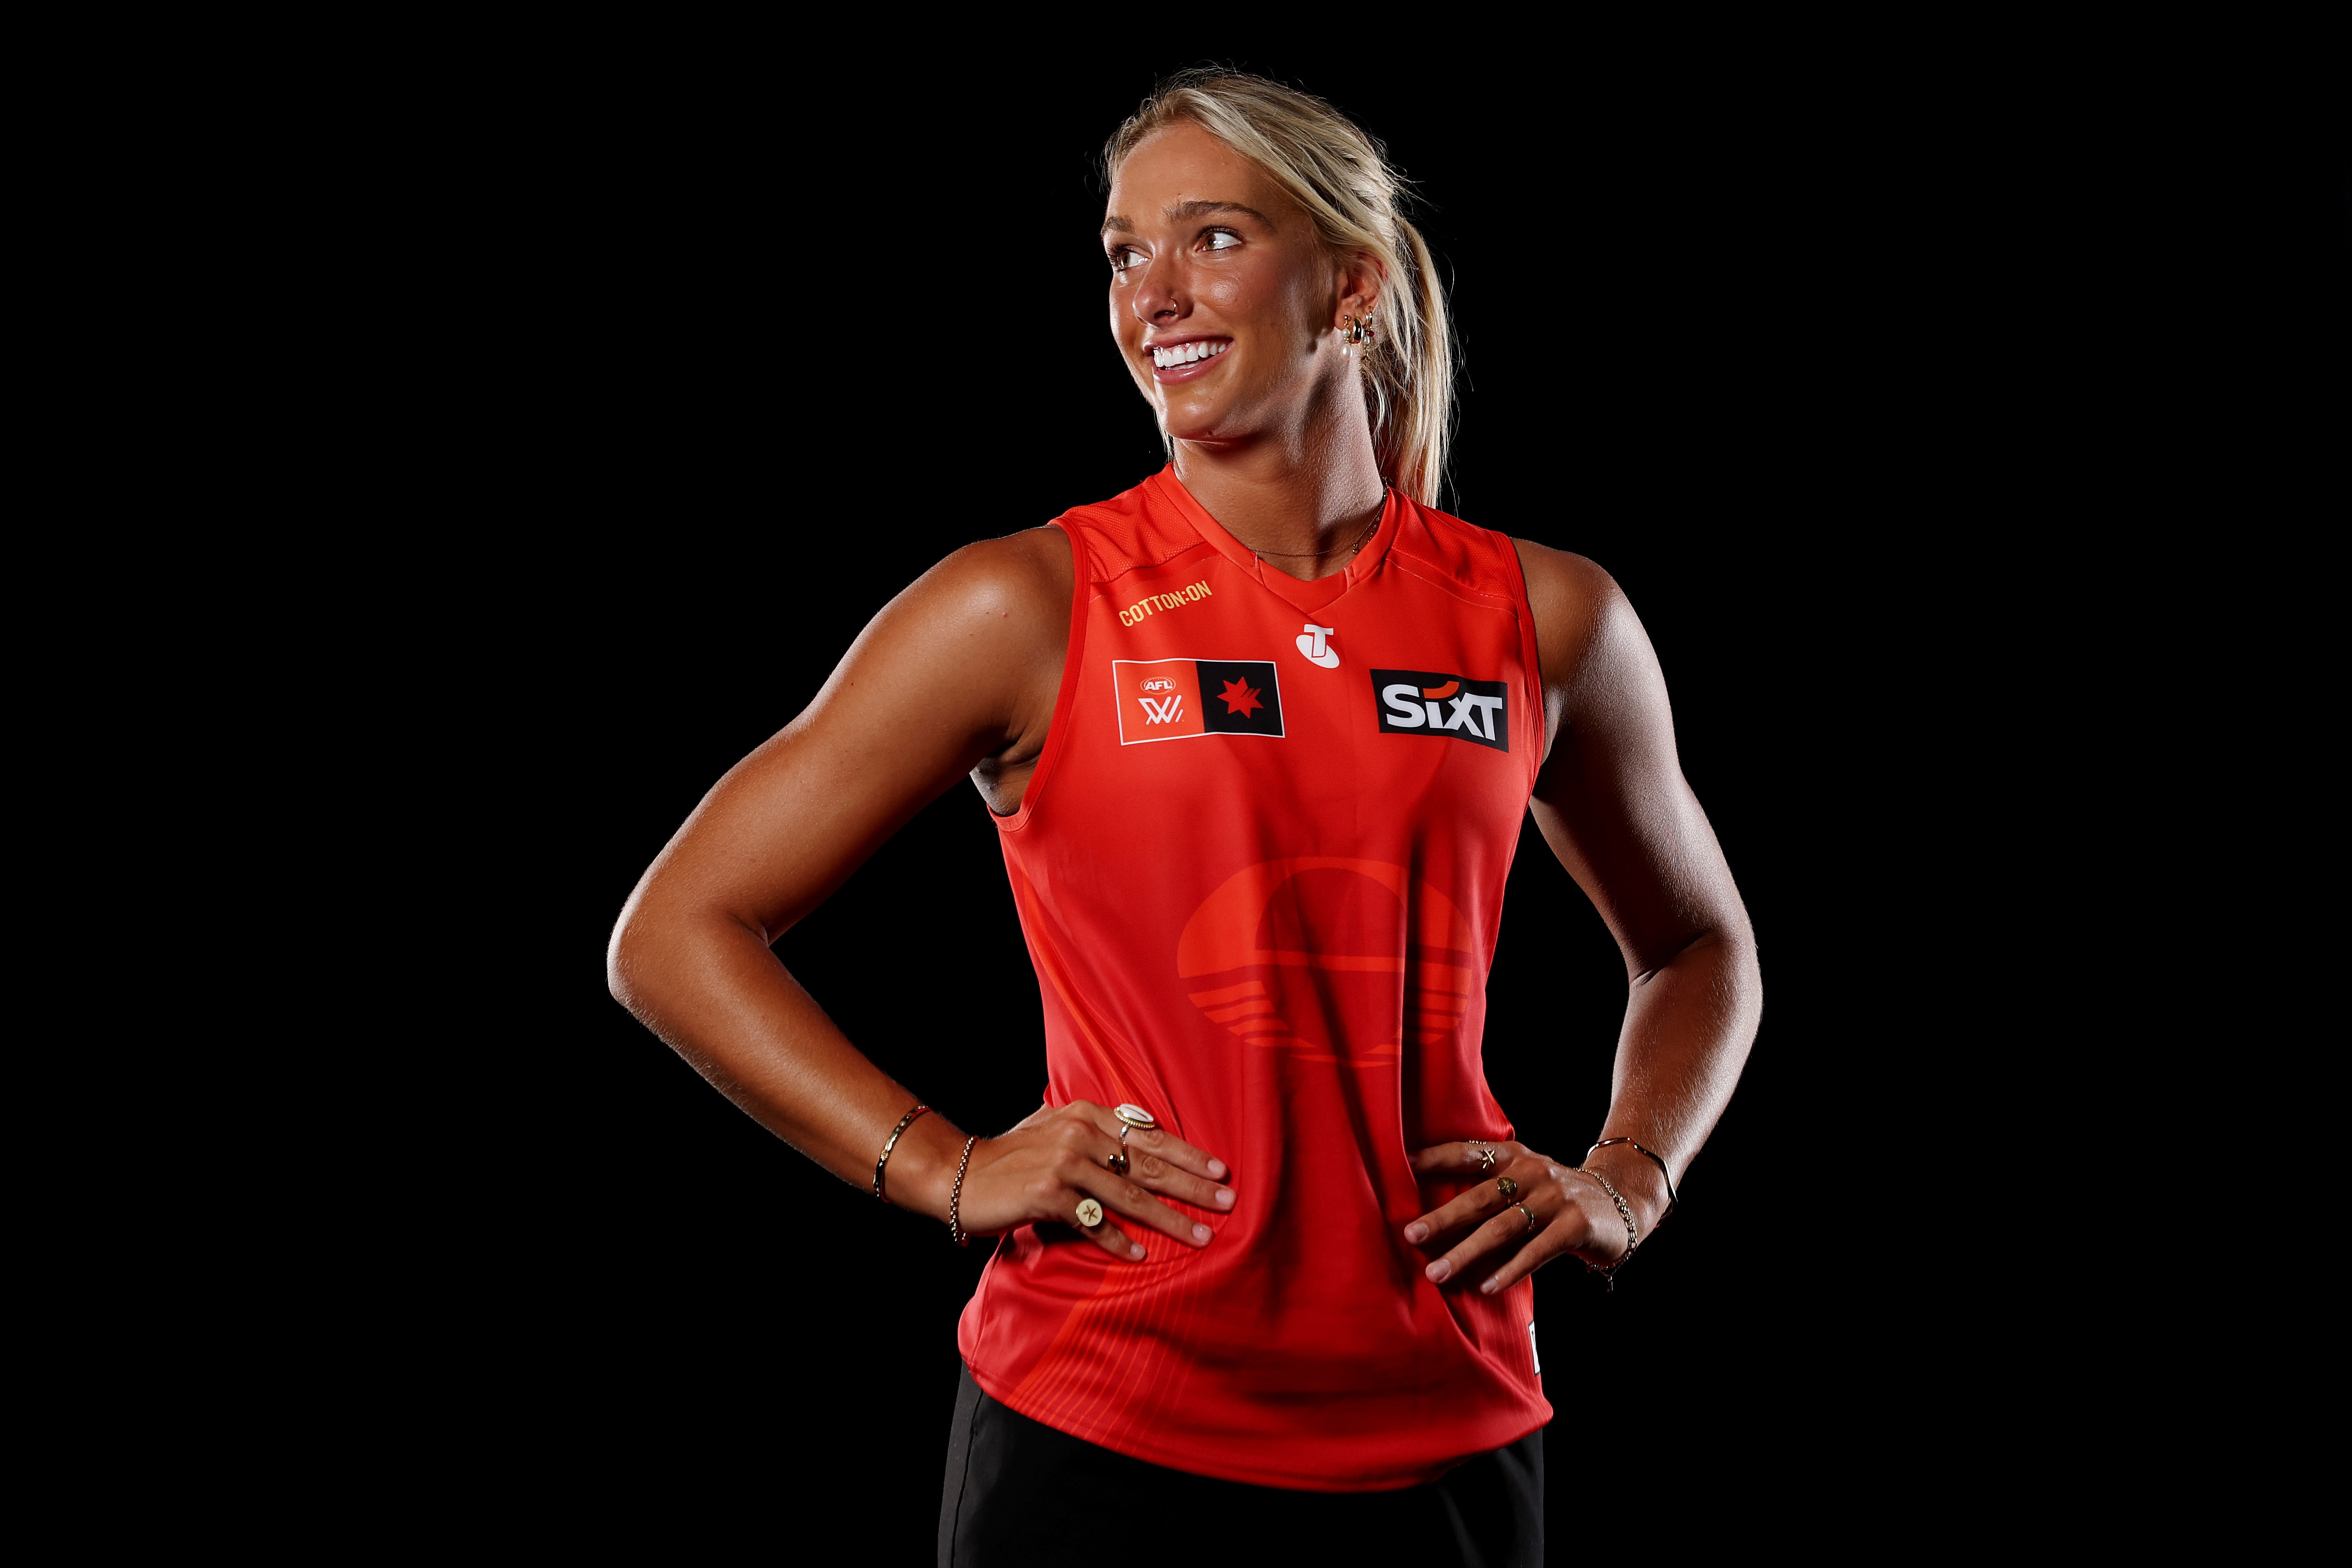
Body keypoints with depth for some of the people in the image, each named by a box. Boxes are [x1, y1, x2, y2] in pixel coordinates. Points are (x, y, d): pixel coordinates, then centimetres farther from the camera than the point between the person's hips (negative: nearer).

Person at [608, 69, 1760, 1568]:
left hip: (1446, 1431, 3)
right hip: (1103, 1438, -2)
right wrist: (947, 1168, -7)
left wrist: (1624, 1184, 6)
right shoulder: (1030, 609, -4)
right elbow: (674, 936, 0)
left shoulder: (1547, 619, 5)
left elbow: (1700, 944, 23)